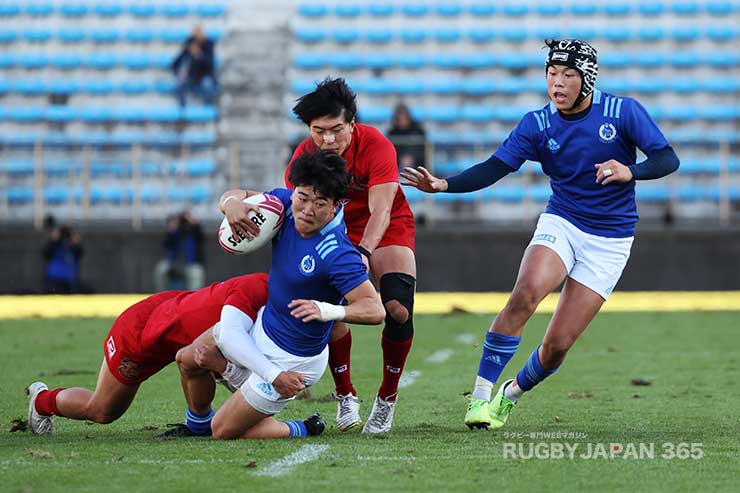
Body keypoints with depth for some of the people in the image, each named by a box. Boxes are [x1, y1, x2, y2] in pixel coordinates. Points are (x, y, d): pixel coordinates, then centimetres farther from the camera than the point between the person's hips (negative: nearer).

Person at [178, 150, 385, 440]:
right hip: (263, 326, 8)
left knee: (223, 432, 0)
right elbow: (238, 195, 2)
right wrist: (232, 202, -23)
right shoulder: (286, 204, -14)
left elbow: (375, 310, -36)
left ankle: (301, 432, 19)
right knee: (187, 360, 26)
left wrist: (329, 311, -52)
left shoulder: (338, 254, -34)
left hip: (290, 359, -8)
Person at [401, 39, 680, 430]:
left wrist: (629, 171, -32)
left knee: (557, 346, -7)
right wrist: (443, 185, -25)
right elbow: (493, 169, -9)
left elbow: (668, 160, -11)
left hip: (609, 241, -1)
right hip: (560, 223, 1)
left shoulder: (624, 112, -9)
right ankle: (480, 394, -23)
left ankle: (511, 396, 24)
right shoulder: (537, 124, -4)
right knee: (526, 292, -32)